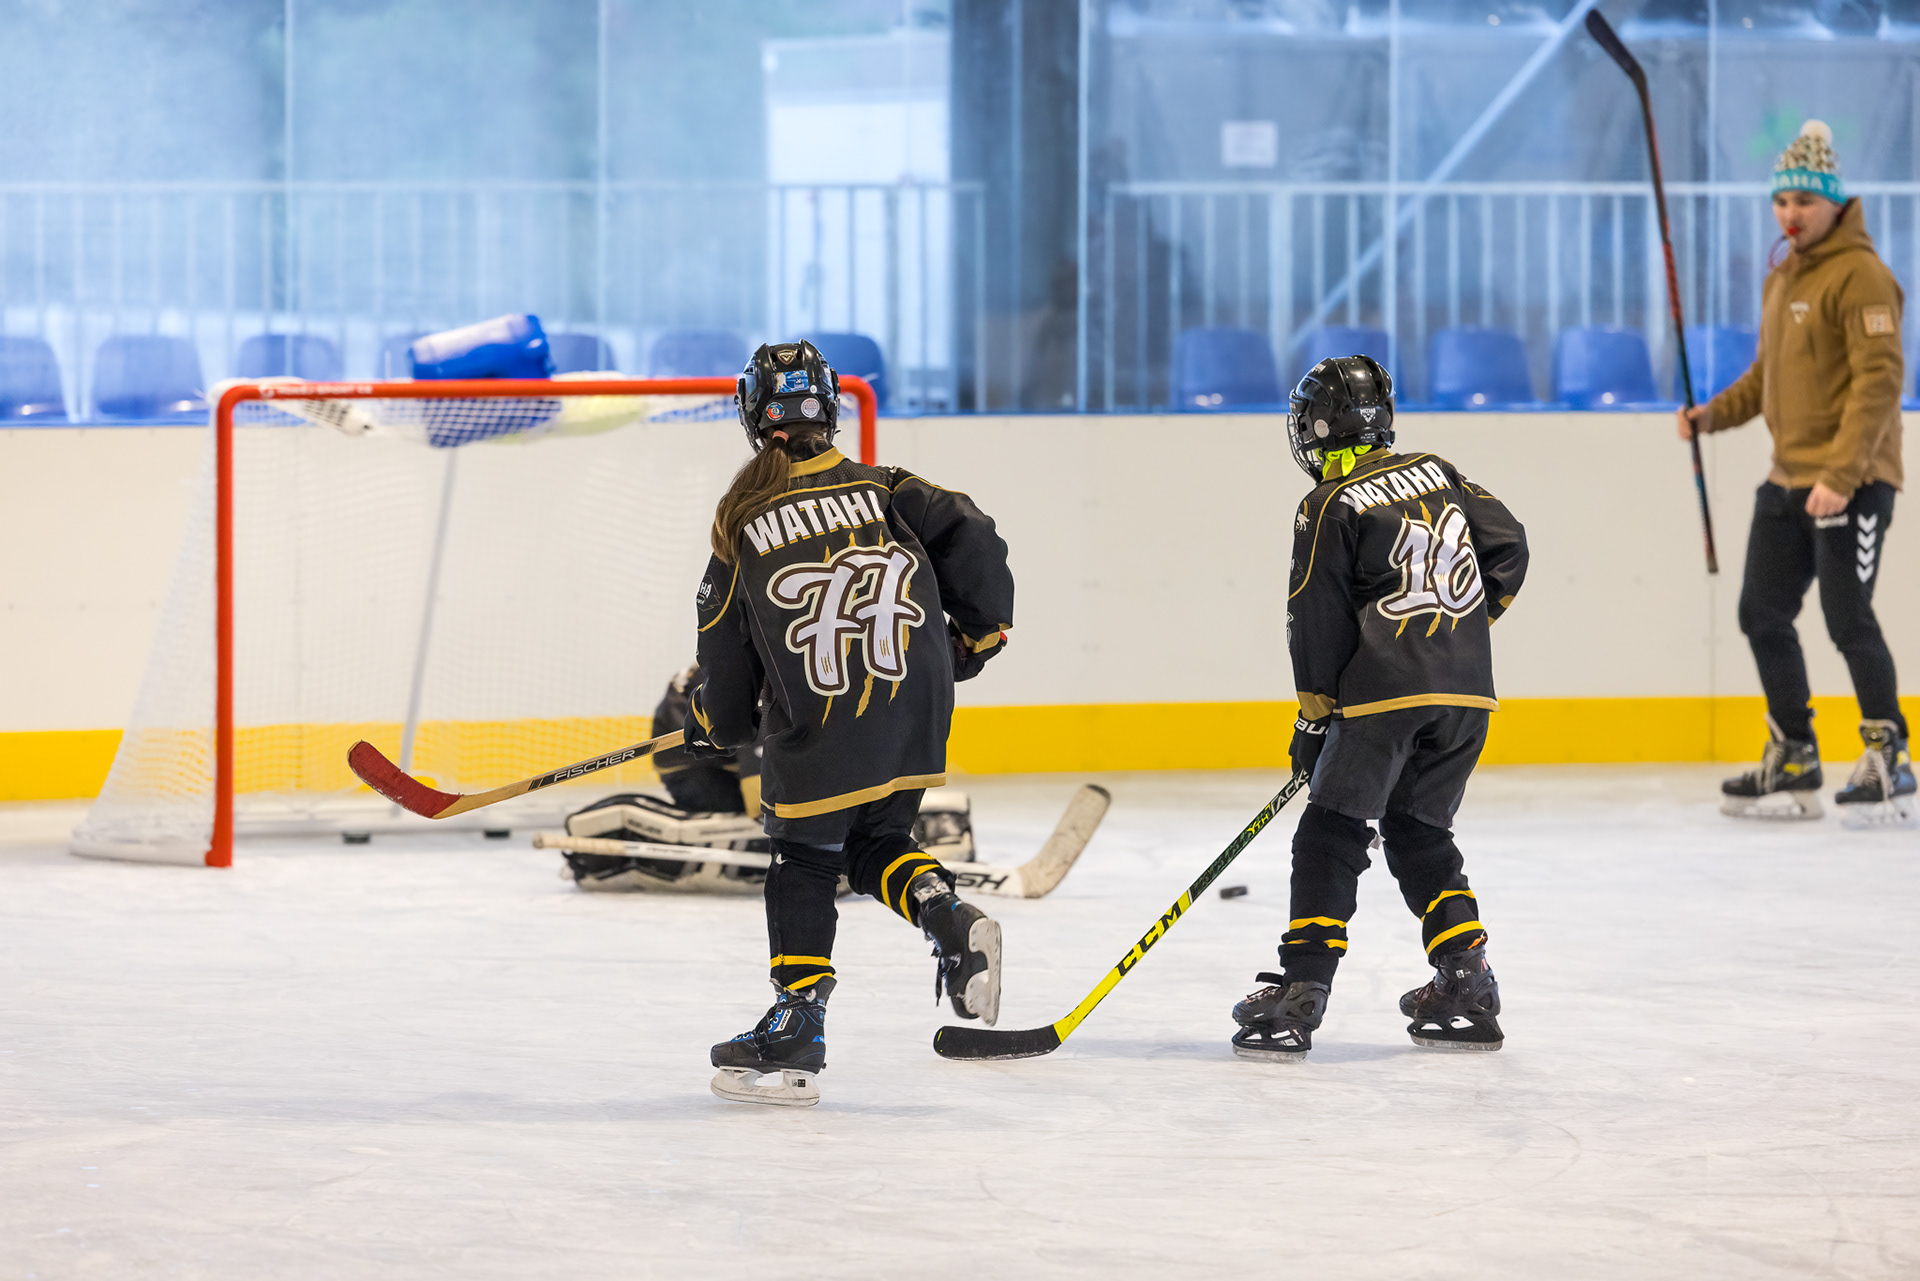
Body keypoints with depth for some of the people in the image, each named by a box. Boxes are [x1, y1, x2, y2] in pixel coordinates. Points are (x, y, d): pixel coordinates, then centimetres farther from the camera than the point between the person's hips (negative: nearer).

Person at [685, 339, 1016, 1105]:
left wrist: (714, 727, 30)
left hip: (818, 722, -3)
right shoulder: (881, 489, 11)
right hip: (917, 707, 3)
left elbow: (727, 645, 13)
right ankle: (949, 918, -7)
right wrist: (981, 629, 15)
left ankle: (797, 1026, 6)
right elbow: (968, 535, 1)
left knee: (805, 859, 8)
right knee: (875, 843, 21)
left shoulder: (743, 524, 6)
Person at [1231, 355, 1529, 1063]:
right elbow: (1507, 546, 15)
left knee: (1331, 836, -2)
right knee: (1421, 834, 19)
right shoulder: (1438, 474, 13)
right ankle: (1467, 989, 14)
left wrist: (1314, 719, 6)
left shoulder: (1328, 510, -3)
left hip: (1384, 691, -6)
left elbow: (1318, 623, -3)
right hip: (1467, 689, 6)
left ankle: (1300, 994, -10)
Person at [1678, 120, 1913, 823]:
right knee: (1763, 614, 9)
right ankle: (1793, 762, 18)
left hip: (1852, 481, -9)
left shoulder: (1860, 276, -14)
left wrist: (1841, 474, -26)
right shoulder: (1781, 278, 15)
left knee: (1848, 619, -10)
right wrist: (1716, 413, 9)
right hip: (1788, 479, 9)